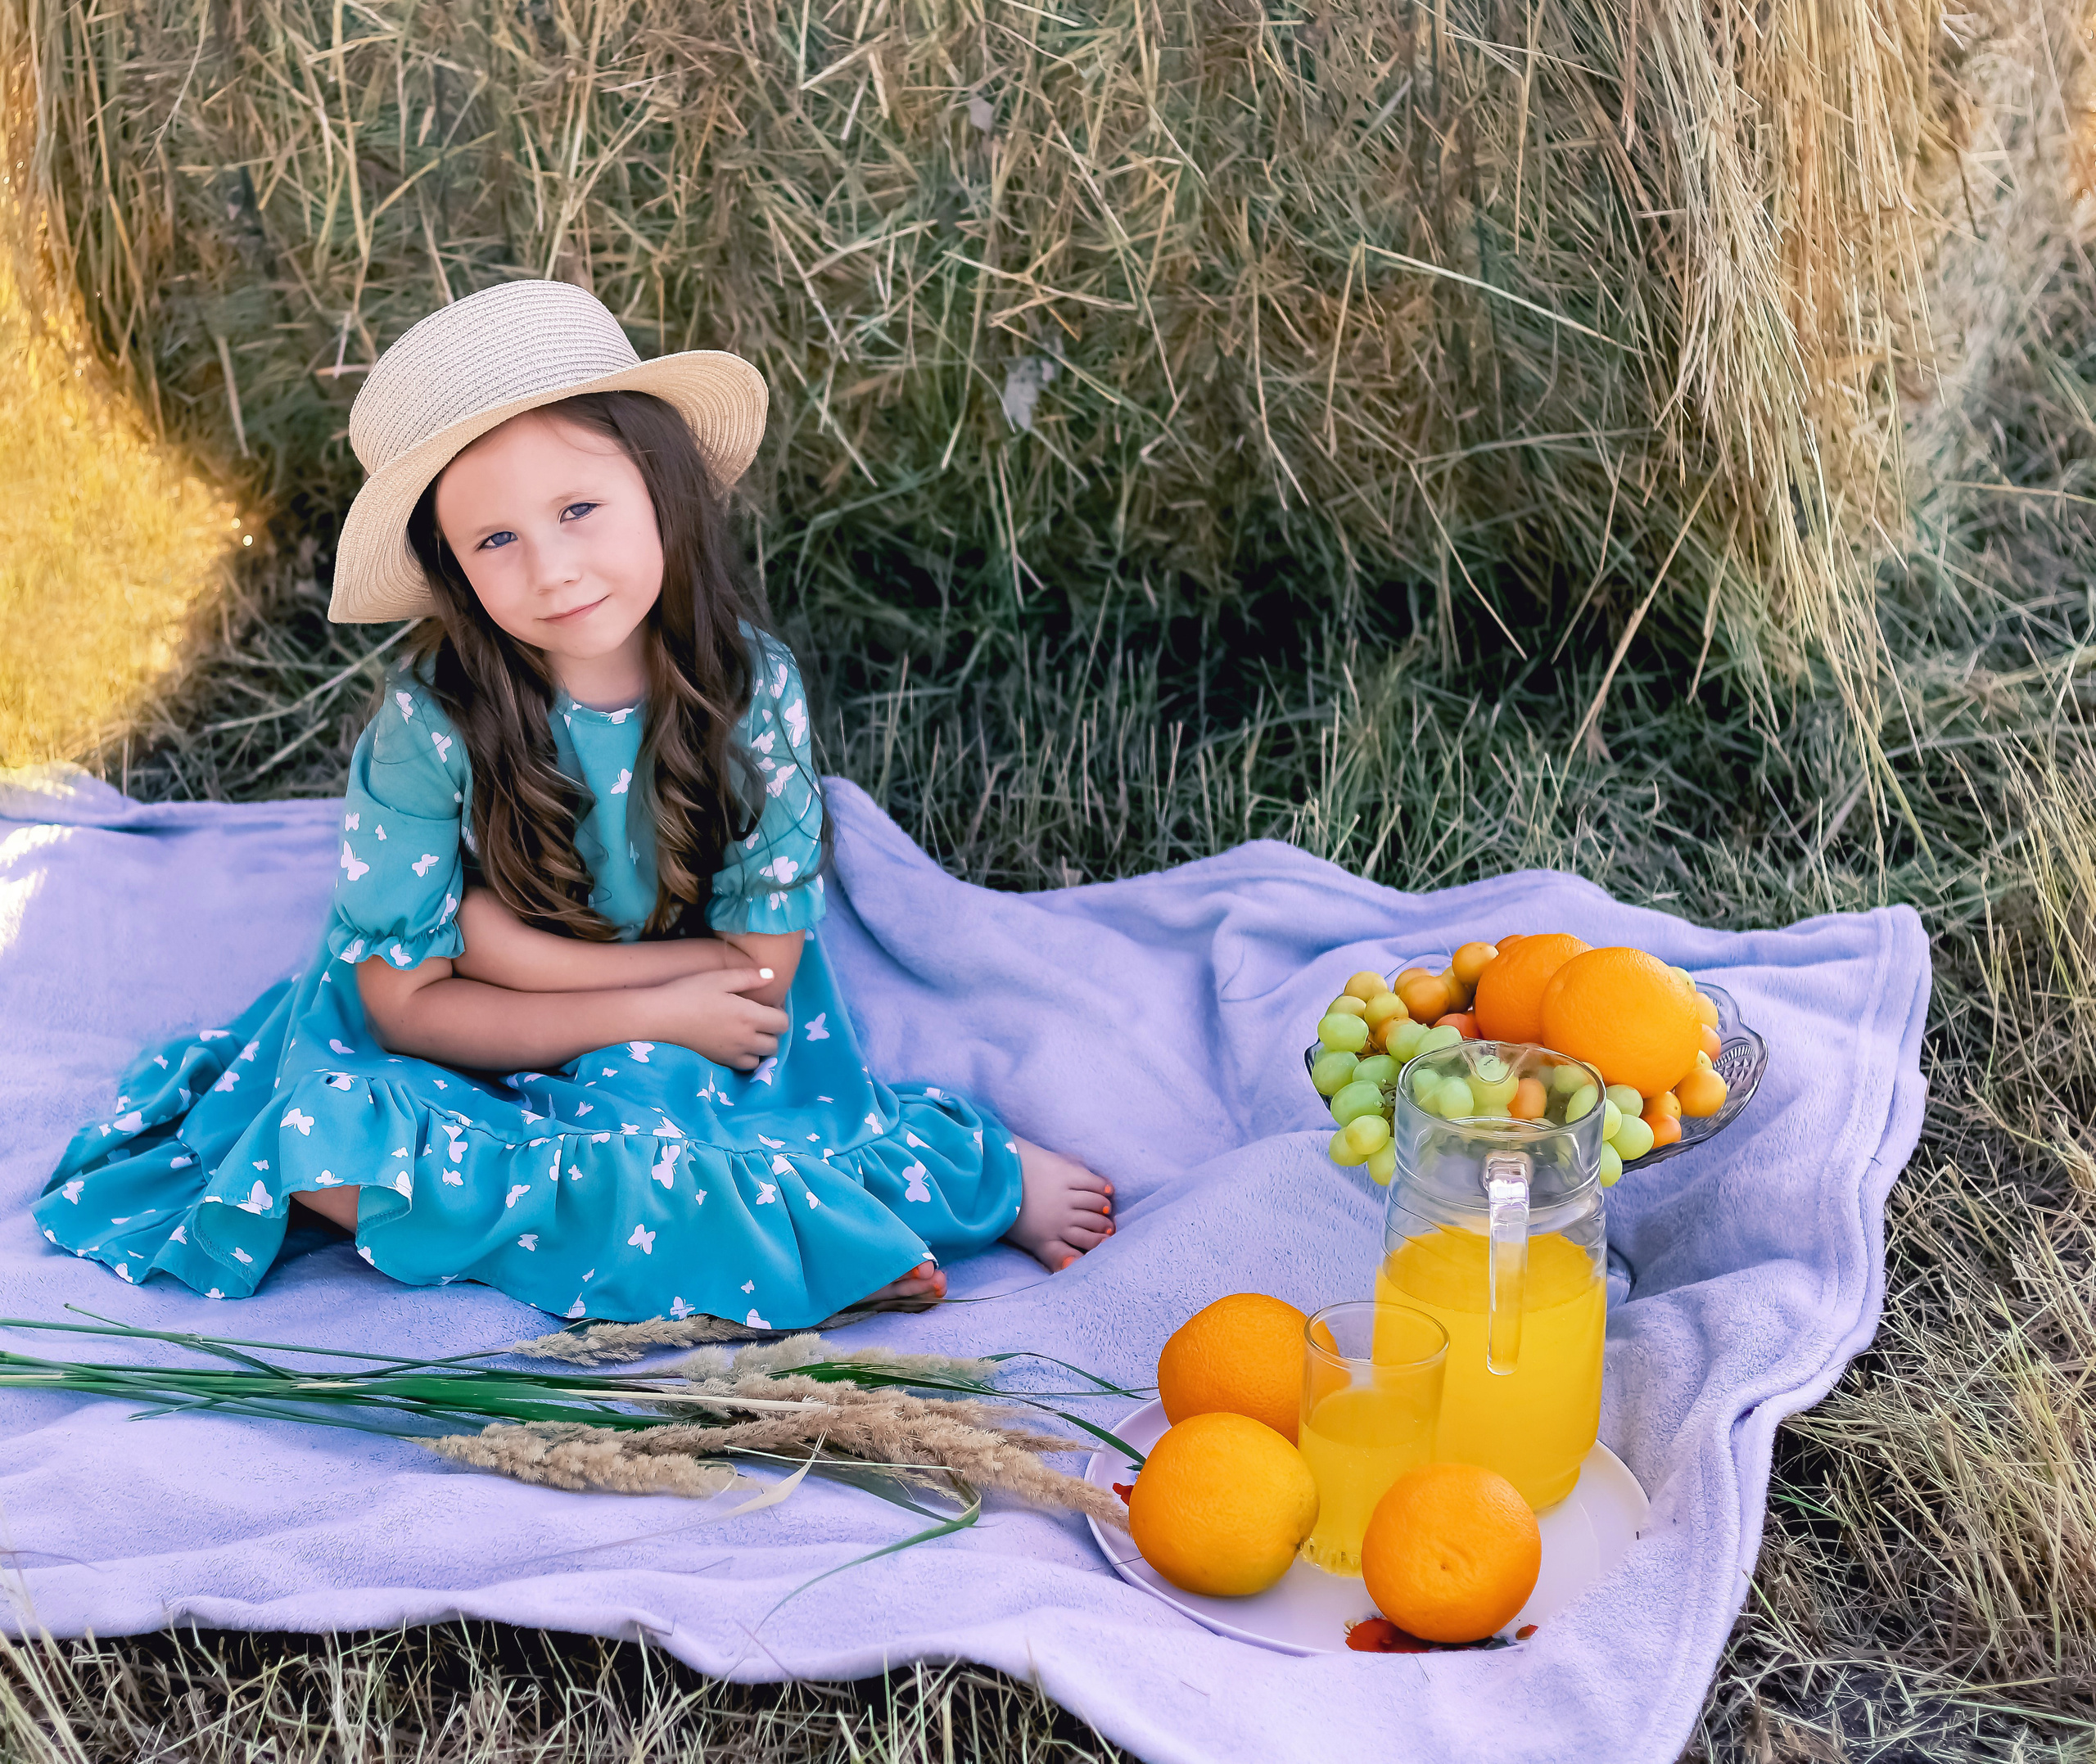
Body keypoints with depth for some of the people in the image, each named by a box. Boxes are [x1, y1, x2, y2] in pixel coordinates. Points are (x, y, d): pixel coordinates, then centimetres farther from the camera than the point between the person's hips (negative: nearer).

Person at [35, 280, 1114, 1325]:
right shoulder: (430, 722, -20)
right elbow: (407, 1002, -14)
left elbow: (762, 969, -12)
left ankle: (979, 1168, -12)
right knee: (326, 1153, -29)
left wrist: (504, 937, -20)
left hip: (691, 1050, -1)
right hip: (478, 1061, 1)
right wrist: (653, 1009, -20)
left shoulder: (749, 683, -16)